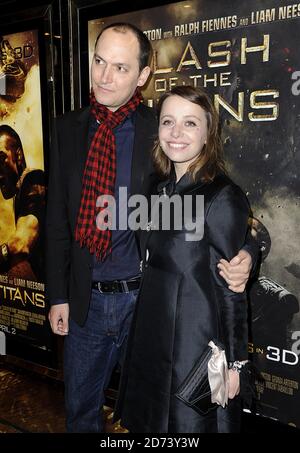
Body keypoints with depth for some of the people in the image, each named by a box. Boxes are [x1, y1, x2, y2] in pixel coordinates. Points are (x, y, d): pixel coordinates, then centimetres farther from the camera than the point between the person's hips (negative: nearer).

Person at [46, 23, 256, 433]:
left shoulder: (162, 131, -9)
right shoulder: (68, 129, 1)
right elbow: (57, 216, 5)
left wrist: (242, 255, -25)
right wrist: (58, 294, 4)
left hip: (145, 297, -3)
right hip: (85, 299, 4)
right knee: (81, 408, 22)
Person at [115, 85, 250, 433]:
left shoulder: (223, 198, -19)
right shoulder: (165, 190, 5)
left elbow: (231, 289, -16)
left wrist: (233, 362, -12)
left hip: (195, 343, -7)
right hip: (152, 338, 8)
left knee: (189, 422, 12)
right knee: (152, 422, 22)